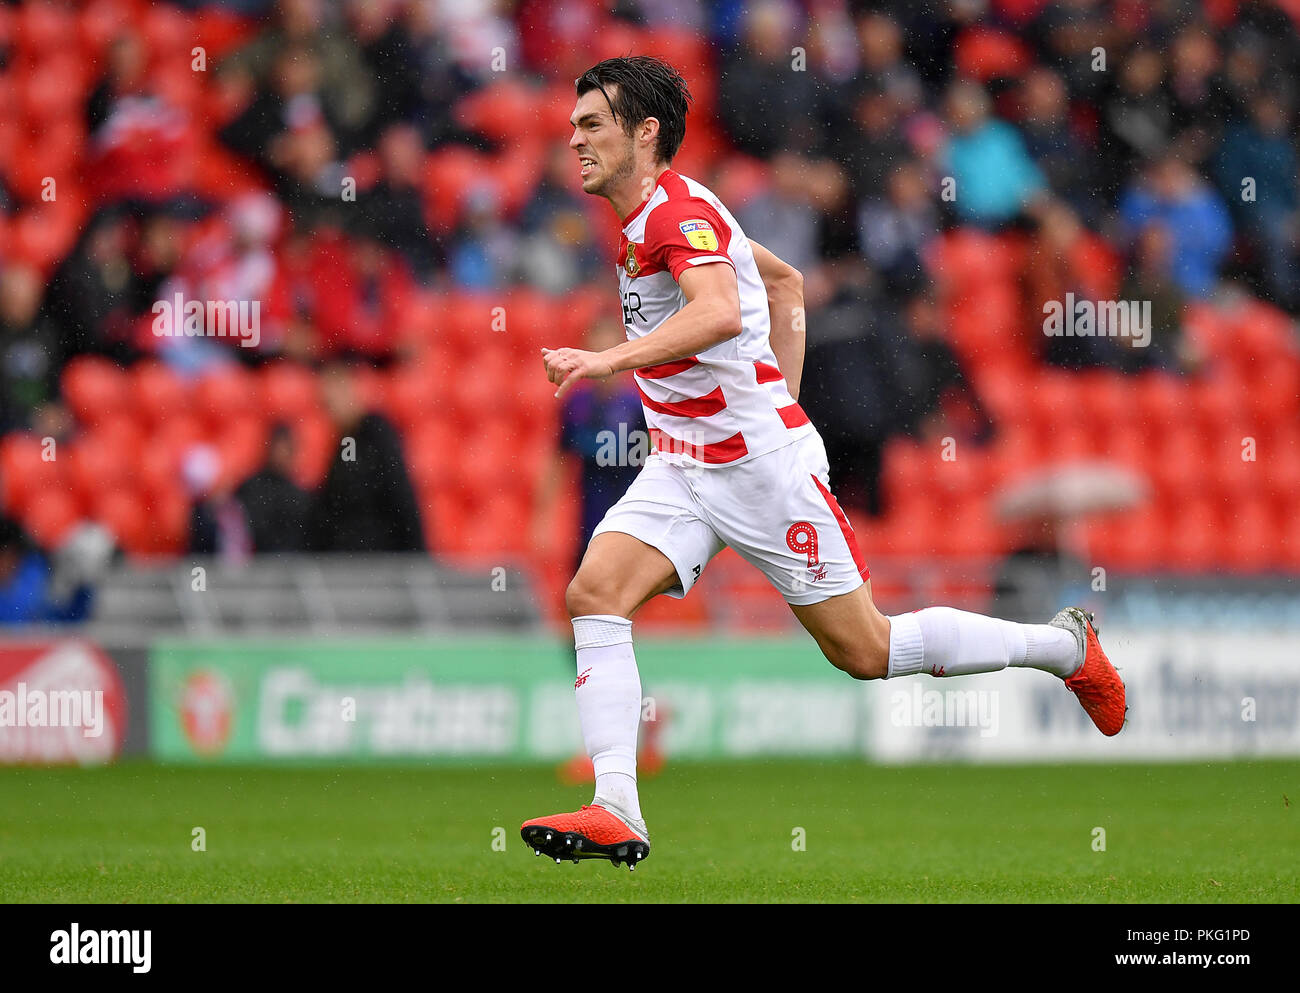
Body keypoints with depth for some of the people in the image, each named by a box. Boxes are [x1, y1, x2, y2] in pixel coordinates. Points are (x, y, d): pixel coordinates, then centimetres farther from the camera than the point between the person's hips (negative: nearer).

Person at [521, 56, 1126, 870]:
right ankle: (616, 814, -22)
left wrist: (607, 361, -46)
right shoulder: (655, 216, 14)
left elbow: (720, 313, -38)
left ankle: (1063, 645, 17)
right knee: (594, 593, -13)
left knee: (864, 651, -2)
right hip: (683, 467, 9)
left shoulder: (679, 212, -17)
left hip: (761, 462, -9)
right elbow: (784, 282, 26)